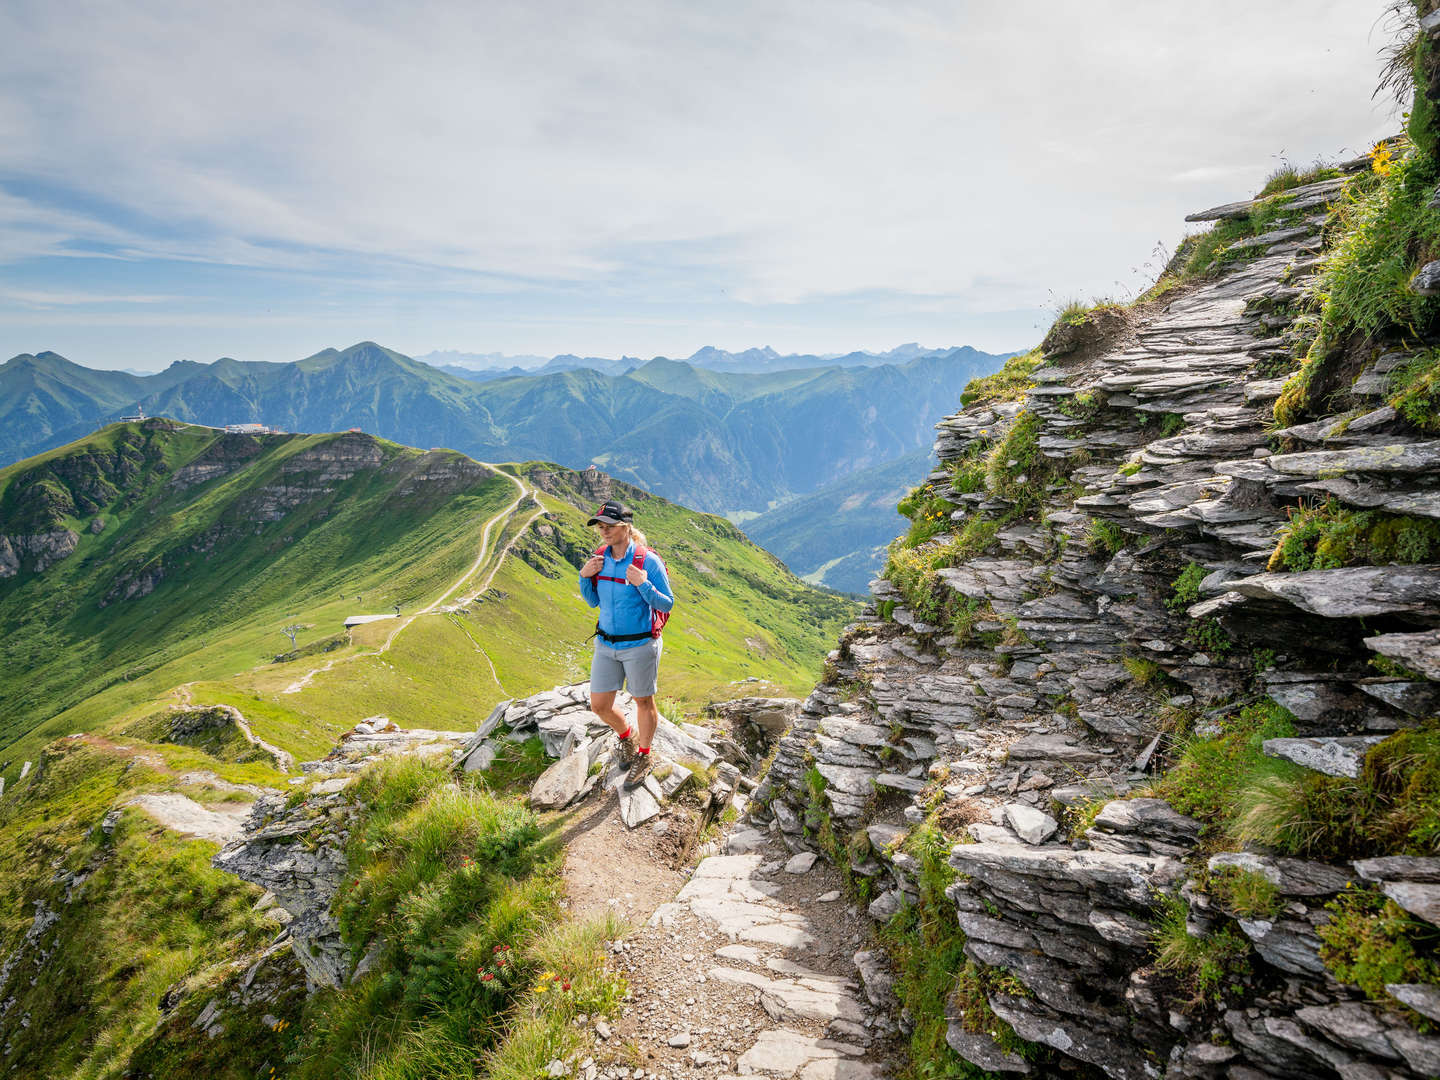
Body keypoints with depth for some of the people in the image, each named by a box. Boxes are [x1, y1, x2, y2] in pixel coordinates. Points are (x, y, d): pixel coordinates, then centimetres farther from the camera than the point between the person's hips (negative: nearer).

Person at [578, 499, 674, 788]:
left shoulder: (647, 561, -16)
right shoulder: (599, 559, 0)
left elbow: (667, 604, -13)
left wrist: (643, 584, -27)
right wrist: (584, 577, -6)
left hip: (639, 645, -5)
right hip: (605, 644, 5)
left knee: (643, 701, 11)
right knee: (599, 705, 9)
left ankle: (643, 757, 34)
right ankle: (627, 737, 40)